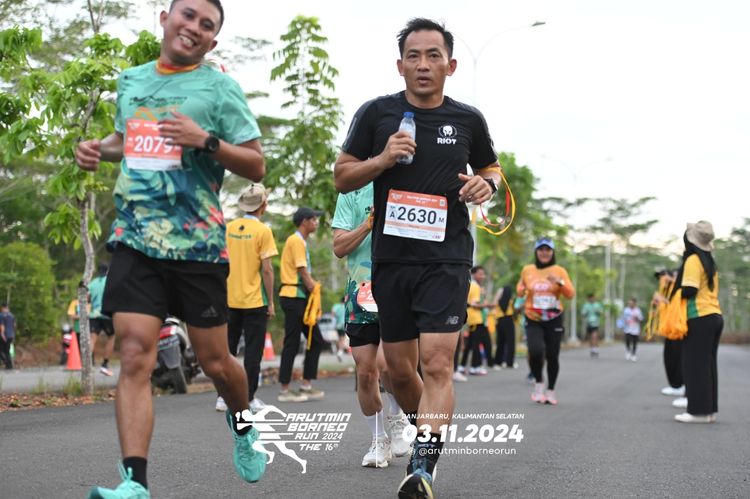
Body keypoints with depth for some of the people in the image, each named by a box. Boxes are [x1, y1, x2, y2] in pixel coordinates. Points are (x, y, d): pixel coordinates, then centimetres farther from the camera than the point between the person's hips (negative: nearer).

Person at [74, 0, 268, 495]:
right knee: (135, 356, -12)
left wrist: (205, 140, -17)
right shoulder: (131, 80, 13)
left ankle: (242, 423, 41)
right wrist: (99, 149, 10)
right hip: (135, 240, 3)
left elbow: (257, 165, -2)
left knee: (214, 361, 8)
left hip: (198, 244, -2)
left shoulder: (220, 88, 0)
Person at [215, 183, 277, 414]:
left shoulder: (228, 228, 5)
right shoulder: (262, 231, -9)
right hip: (254, 300, -4)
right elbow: (267, 269, -11)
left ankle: (223, 397, 12)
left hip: (229, 299, 4)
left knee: (227, 349, 11)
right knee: (253, 351, 3)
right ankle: (249, 399, 4)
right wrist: (271, 302, -5)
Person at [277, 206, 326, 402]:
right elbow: (302, 271, -16)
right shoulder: (296, 241, -11)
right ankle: (285, 390, 0)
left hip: (300, 298, 10)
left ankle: (306, 386, 14)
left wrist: (314, 287, 9)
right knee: (292, 343, -5)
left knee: (316, 341, 10)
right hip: (294, 297, -10)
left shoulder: (300, 241, 20)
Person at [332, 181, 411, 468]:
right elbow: (339, 247, 3)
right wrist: (368, 225, -12)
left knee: (386, 362, -20)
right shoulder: (352, 193, 7)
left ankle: (398, 417, 10)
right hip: (362, 291, 2)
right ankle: (380, 440, 22)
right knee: (365, 372, 2)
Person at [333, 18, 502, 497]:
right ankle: (428, 431, 36)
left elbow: (492, 168, 20)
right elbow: (342, 177, 6)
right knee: (400, 369, 10)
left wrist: (487, 184, -4)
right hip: (391, 259, 2)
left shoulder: (468, 119, 4)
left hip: (447, 260, -2)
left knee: (437, 363, -16)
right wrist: (382, 158, -13)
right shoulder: (376, 113, 2)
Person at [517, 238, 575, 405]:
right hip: (533, 319, 0)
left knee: (552, 356, 2)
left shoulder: (559, 271, 1)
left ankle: (551, 390, 20)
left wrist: (560, 282, -20)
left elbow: (570, 294, -2)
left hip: (553, 319, 0)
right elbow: (520, 287, 21)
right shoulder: (527, 270, 4)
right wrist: (520, 290, -2)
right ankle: (538, 383, 5)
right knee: (535, 351, -20)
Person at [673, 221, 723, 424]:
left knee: (695, 364, -5)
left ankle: (699, 410, -6)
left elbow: (689, 291, -18)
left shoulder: (693, 260, -11)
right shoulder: (709, 261, 16)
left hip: (700, 318, -9)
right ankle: (709, 409, 12)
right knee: (707, 364, 10)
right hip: (714, 316, 9)